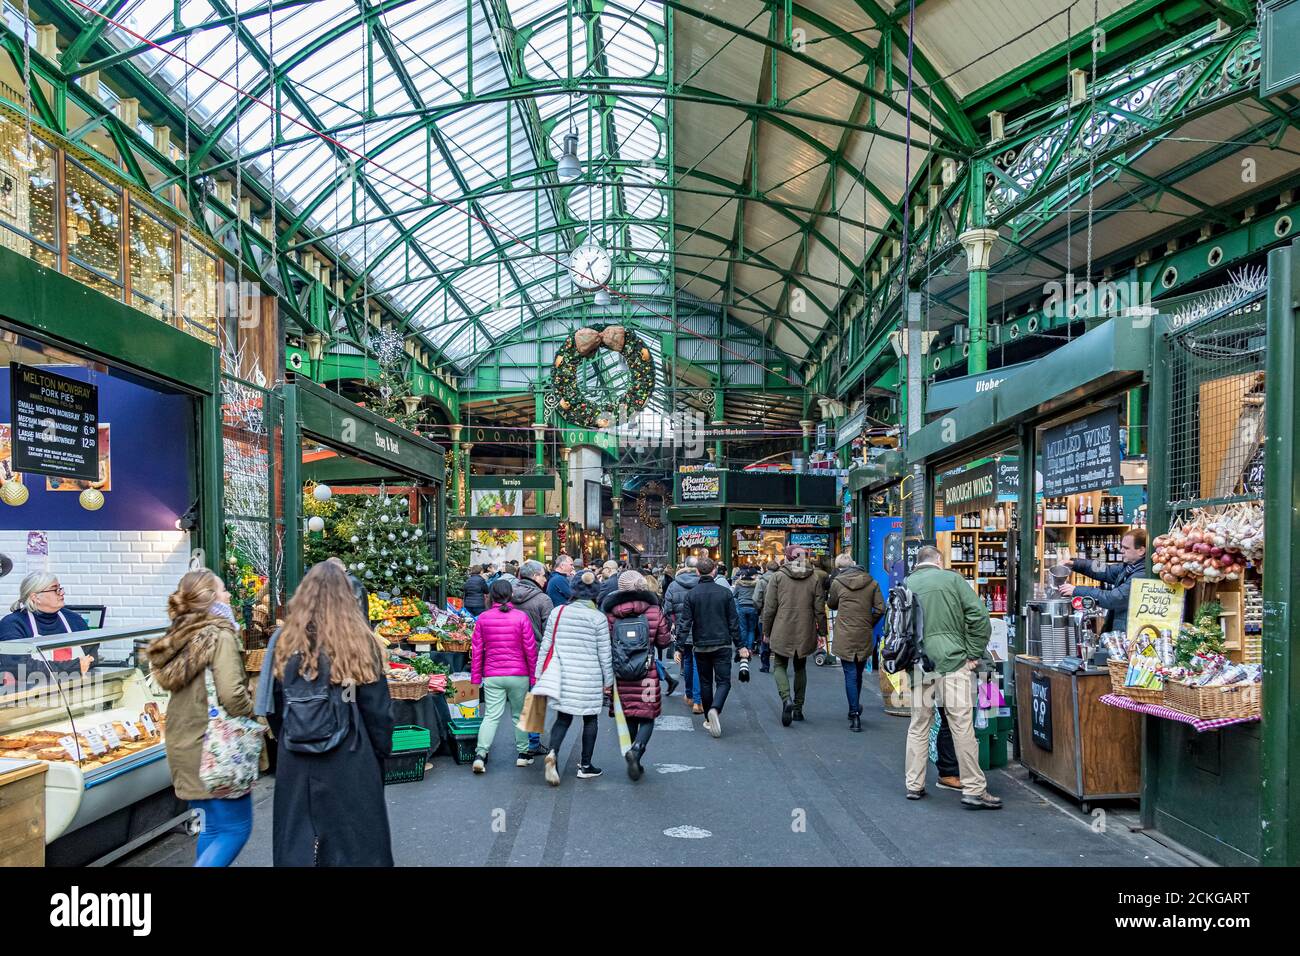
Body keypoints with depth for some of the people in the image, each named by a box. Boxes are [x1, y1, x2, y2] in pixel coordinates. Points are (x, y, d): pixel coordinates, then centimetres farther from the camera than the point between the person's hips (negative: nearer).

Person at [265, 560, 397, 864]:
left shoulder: (283, 642, -3)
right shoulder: (359, 642, -11)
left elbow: (272, 706, 4)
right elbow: (377, 710, -7)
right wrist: (380, 754, 6)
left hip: (295, 762, 3)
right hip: (350, 762, -3)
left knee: (296, 843, 15)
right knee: (353, 840, 10)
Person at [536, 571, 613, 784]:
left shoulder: (558, 612, 0)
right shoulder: (598, 618, -7)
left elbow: (546, 645, 4)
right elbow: (605, 653, -3)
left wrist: (540, 673, 13)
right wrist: (608, 680, 9)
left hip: (563, 676, 2)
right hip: (590, 678, -2)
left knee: (563, 717, 12)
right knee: (590, 719, 13)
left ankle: (552, 752, -14)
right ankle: (586, 765, 19)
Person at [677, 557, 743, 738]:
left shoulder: (691, 594, -4)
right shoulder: (725, 592, -3)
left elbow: (685, 623, -7)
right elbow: (734, 621, 0)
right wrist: (740, 645, 7)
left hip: (700, 646, 1)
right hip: (722, 645, -1)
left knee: (705, 682, 14)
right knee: (723, 681, 2)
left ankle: (709, 719, 18)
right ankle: (715, 709, -23)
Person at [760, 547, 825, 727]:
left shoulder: (777, 577, -4)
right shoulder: (814, 579, 2)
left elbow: (769, 608, -3)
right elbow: (819, 609, 2)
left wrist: (766, 631, 6)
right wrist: (822, 632, 10)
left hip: (782, 632, -2)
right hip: (805, 633, 2)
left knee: (780, 666, 10)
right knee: (800, 668, 17)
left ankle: (786, 699, -15)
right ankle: (798, 708, 20)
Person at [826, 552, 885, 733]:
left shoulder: (837, 582, -5)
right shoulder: (871, 582, 2)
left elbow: (831, 604, 10)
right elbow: (880, 609, -2)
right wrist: (869, 624, 10)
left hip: (845, 637, -3)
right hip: (865, 637, 3)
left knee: (850, 674, 1)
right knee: (858, 673, 17)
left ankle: (855, 715, -4)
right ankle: (856, 709, 30)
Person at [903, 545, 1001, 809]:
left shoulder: (905, 585, 11)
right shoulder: (951, 579, 2)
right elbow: (979, 617, -4)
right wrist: (973, 655, 2)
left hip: (918, 665, 3)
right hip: (952, 661, -3)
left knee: (918, 726, 14)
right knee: (962, 727, -1)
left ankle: (914, 785, 19)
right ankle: (973, 789, 2)